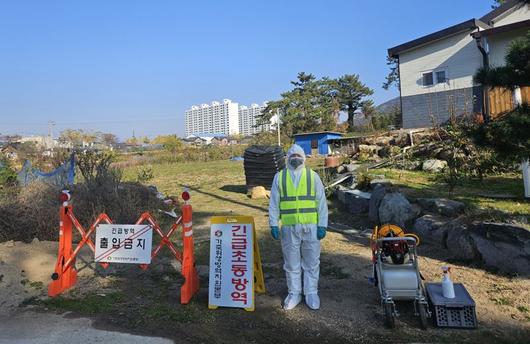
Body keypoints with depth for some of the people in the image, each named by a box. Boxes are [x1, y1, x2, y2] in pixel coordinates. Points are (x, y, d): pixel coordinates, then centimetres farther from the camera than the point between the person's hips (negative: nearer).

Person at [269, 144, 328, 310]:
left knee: (312, 262, 9)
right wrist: (273, 225, 0)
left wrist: (322, 225, -2)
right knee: (291, 263, 10)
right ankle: (294, 294, 25)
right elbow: (273, 203, 6)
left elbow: (321, 202, 3)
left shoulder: (313, 176, 5)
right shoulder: (279, 177, 7)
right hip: (289, 227, 1)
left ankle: (311, 293, 24)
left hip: (311, 226, 0)